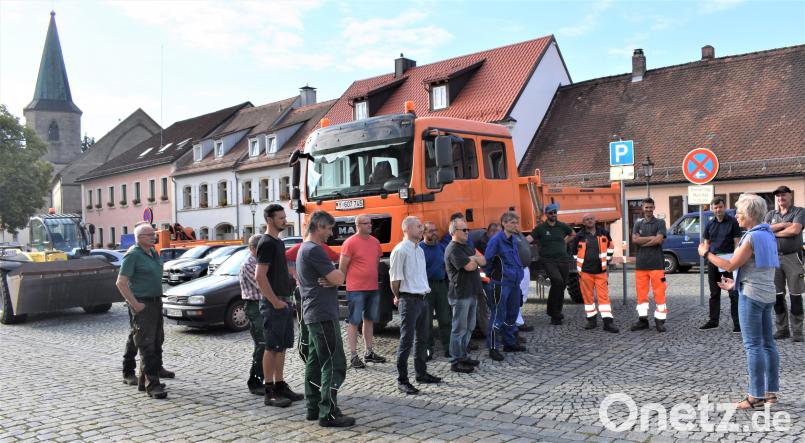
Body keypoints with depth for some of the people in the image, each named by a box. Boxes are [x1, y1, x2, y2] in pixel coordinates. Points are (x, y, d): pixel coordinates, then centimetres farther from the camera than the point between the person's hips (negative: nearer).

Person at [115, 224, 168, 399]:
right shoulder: (133, 255, -13)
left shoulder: (153, 253, 12)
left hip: (156, 302, 9)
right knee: (147, 345, -8)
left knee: (157, 343, 13)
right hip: (142, 305, -9)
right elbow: (121, 283, -17)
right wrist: (135, 304, -19)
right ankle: (152, 385, -7)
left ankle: (145, 379, 24)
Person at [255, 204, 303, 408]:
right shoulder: (266, 243, -14)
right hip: (273, 303, -9)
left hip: (284, 301, 9)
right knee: (272, 348, -3)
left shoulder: (279, 242, 15)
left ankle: (280, 386, 22)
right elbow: (259, 276, -21)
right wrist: (275, 301, -19)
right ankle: (270, 393, 3)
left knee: (282, 347, 13)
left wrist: (286, 299, 17)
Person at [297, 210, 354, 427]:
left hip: (313, 314, 11)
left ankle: (313, 407, 19)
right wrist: (336, 276, 2)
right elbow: (338, 278, -19)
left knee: (315, 362, 13)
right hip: (323, 314, -11)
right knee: (334, 364, -8)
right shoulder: (314, 250, -16)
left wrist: (330, 279, -8)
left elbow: (335, 279, 14)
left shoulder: (304, 248, 17)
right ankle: (328, 413, -5)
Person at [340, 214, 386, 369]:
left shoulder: (375, 242, 9)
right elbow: (342, 267, -8)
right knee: (354, 322, -1)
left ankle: (369, 353, 25)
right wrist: (342, 283, -3)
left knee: (369, 320, 15)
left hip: (373, 288, 7)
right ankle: (353, 356, 4)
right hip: (355, 289, -7)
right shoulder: (350, 243, -11)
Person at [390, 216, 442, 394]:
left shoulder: (419, 250, 14)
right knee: (406, 340, -4)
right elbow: (395, 278, -12)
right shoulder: (400, 250, -14)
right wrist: (398, 297, -2)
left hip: (422, 299, 9)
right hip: (409, 300, -9)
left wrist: (424, 291, 13)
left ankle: (421, 373, 29)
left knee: (422, 338, 16)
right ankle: (402, 380, 3)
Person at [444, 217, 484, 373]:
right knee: (459, 328, -3)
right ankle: (456, 362, 4)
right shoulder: (453, 249, -14)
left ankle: (463, 356, 26)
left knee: (469, 327, 16)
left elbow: (483, 261, 10)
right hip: (460, 294, -9)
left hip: (472, 293, 9)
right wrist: (477, 260, -1)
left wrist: (473, 259, -11)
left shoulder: (466, 247, 17)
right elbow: (469, 266, -22)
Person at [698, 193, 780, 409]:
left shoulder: (752, 237, -16)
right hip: (767, 294, 9)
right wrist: (735, 284, 22)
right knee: (768, 343, 13)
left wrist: (706, 254, -2)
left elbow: (730, 265, -15)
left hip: (751, 295, -9)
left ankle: (756, 396, -1)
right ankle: (771, 391, 20)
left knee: (753, 345, -5)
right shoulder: (768, 235, 12)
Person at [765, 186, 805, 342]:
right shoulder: (770, 215, 14)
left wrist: (775, 232, -4)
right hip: (774, 257, 4)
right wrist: (783, 225, -10)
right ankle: (782, 329, 14)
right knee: (777, 296, 6)